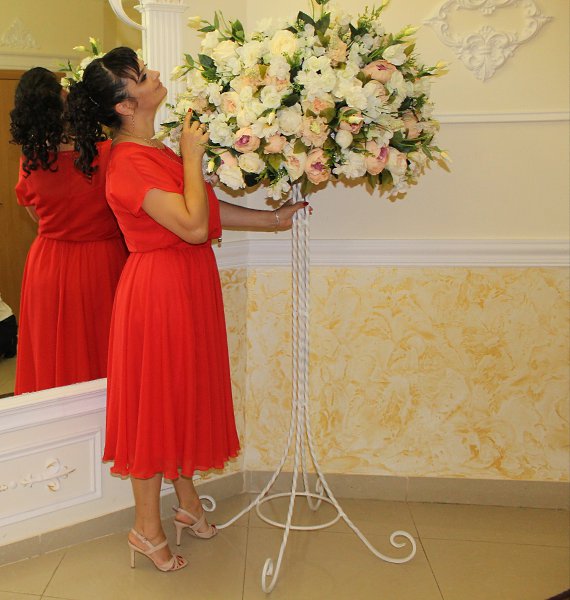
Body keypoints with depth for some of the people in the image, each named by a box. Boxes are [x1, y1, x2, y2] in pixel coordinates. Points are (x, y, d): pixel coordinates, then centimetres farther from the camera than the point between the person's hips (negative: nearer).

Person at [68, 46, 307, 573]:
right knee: (157, 401, 2)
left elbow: (211, 208, 11)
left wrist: (272, 219, 12)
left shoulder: (157, 149, 10)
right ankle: (147, 529, 20)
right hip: (158, 289, -9)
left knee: (185, 394, 18)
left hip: (188, 284, 9)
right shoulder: (129, 163, -20)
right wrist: (192, 157, -17)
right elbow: (193, 225, -28)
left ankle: (188, 504, 36)